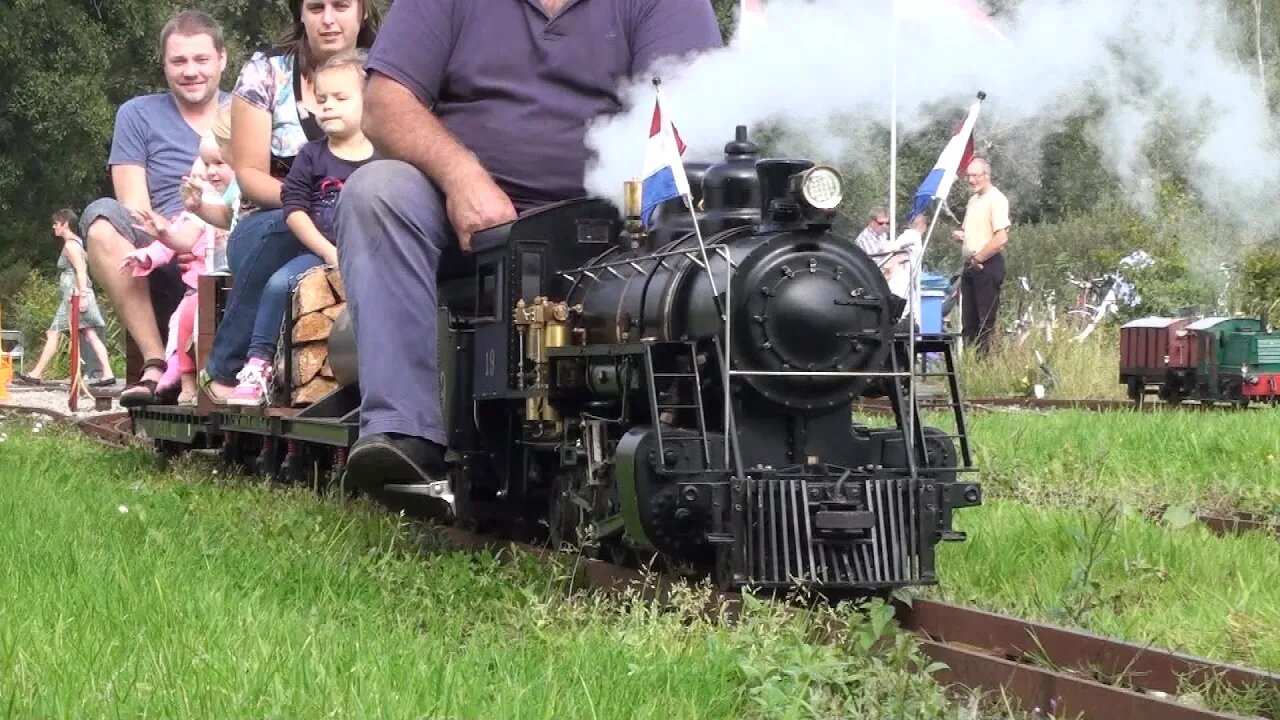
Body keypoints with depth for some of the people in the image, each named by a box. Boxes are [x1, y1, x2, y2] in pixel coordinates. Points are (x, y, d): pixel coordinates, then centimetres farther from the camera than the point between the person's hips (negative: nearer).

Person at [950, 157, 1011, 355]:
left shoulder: (996, 199, -11)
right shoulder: (973, 199, 17)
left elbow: (1001, 238, -20)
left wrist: (978, 259, -14)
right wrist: (959, 235, 5)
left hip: (987, 265, -9)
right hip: (971, 265, 9)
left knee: (987, 322, -7)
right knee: (969, 322, 9)